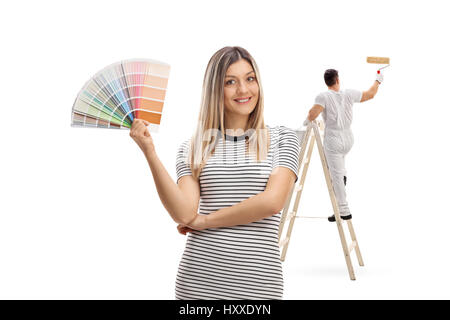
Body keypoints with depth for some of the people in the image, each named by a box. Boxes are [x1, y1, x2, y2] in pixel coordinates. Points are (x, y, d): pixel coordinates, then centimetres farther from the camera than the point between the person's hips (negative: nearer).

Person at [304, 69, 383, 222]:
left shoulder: (323, 96, -13)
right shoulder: (348, 94, -1)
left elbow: (313, 113, -28)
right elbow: (370, 94, 12)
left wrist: (307, 120, -6)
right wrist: (378, 81, 29)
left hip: (333, 141, -5)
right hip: (348, 139, 5)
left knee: (336, 176, 0)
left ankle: (344, 211, 1)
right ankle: (343, 174, 23)